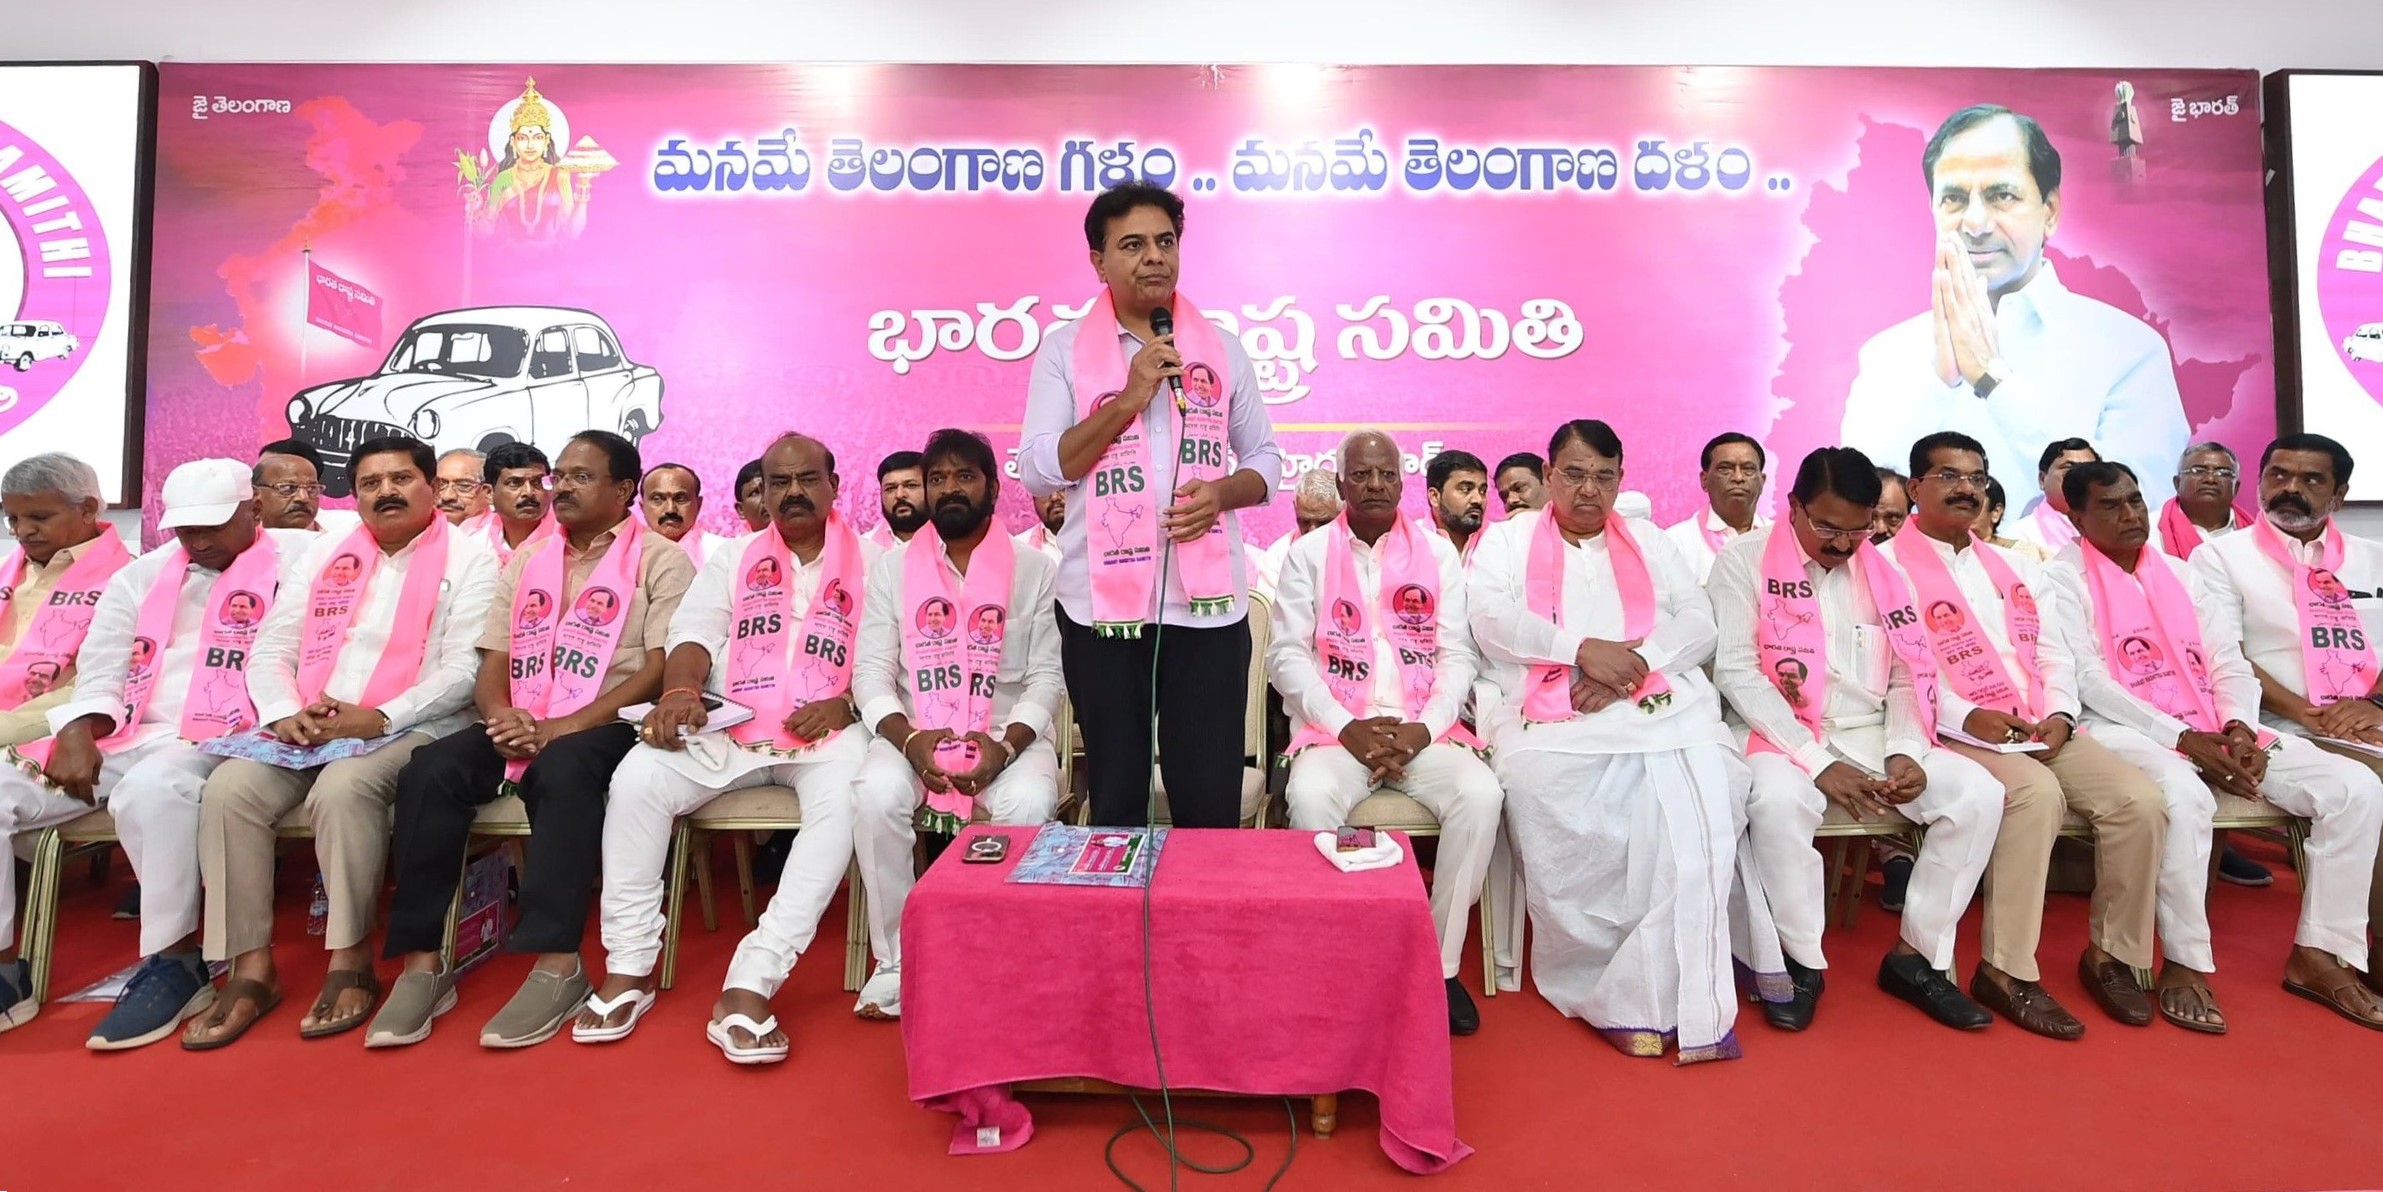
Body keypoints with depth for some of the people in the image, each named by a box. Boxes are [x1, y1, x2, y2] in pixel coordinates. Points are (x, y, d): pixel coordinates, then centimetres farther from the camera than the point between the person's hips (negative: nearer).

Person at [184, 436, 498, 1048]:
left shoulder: (468, 557, 1)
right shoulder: (320, 555, 19)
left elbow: (465, 669, -9)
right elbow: (269, 650, 13)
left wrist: (378, 719, -20)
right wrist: (284, 714, -7)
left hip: (412, 727, -5)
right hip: (305, 730, 5)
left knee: (343, 788, -33)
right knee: (228, 788, -20)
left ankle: (352, 963, -18)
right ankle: (251, 968, -12)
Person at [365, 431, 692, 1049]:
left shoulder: (659, 559, 2)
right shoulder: (526, 558, 20)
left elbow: (659, 671, -9)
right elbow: (491, 666, 16)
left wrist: (563, 728, -18)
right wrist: (502, 718, -8)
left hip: (606, 728, -5)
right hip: (519, 727, 6)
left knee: (562, 772, -36)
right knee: (429, 770, -22)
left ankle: (557, 967, -32)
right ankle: (422, 963, -18)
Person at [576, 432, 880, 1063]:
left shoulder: (871, 564, 9)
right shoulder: (733, 558, 19)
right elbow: (694, 632, 6)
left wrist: (846, 703, -18)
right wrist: (681, 692, -15)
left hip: (826, 733, -2)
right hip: (730, 728, 3)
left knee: (847, 800, -34)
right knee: (638, 776, -22)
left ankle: (750, 982, -33)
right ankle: (628, 969, -10)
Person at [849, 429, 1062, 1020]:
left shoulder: (1034, 570, 6)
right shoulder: (891, 568, 11)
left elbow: (1047, 677, 0)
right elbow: (871, 671, 3)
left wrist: (1006, 744, -18)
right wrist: (909, 738, -16)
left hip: (1010, 735, -1)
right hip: (913, 734, 2)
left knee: (1028, 803, -33)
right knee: (877, 795, -31)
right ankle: (896, 963, -12)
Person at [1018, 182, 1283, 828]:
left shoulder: (1222, 348, 10)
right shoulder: (1065, 350, 4)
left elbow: (1265, 458, 14)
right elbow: (1037, 470, -5)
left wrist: (1223, 492, -9)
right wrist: (1128, 399, -13)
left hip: (1208, 599, 1)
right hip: (1102, 599, -1)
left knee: (1211, 799, 3)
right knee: (1115, 796, 10)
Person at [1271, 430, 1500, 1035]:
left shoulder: (1439, 553, 13)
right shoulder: (1309, 554, 8)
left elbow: (1457, 654, 6)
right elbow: (1287, 654, 0)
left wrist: (1424, 728, -11)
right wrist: (1347, 728, -12)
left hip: (1425, 731, 2)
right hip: (1337, 729, -1)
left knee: (1481, 795, -27)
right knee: (1310, 795, -33)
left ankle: (1440, 963, -11)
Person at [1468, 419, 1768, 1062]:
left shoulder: (1649, 542, 27)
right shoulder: (1507, 538, 19)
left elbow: (1699, 623, 12)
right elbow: (1490, 618, -1)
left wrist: (1635, 663, -8)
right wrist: (1584, 649, -12)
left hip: (1656, 703, 2)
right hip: (1546, 713, -2)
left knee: (1699, 791, -29)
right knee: (1543, 789, -32)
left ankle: (1646, 992, -19)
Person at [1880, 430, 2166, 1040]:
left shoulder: (2016, 569, 24)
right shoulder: (1890, 566, -1)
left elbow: (2055, 655, 17)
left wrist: (2058, 715, -2)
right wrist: (1965, 715, -19)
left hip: (2042, 730, 7)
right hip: (1954, 733, -7)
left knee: (2141, 799, -15)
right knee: (2036, 791, -33)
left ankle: (2110, 952, 5)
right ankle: (2004, 970, -23)